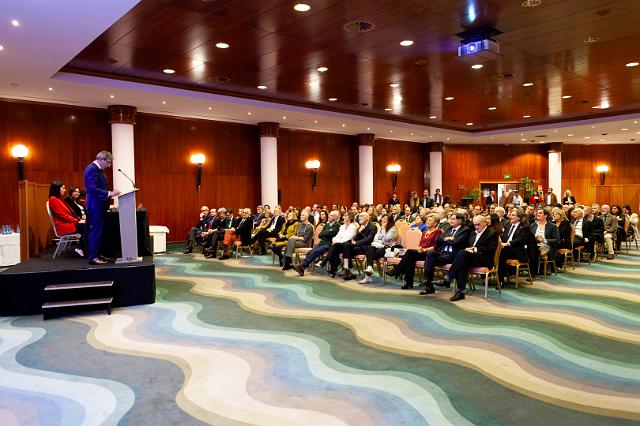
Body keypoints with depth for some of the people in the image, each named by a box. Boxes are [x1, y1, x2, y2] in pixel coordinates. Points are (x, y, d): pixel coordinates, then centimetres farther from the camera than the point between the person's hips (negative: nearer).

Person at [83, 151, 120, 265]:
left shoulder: (98, 169, 15)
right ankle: (93, 257, 0)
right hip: (95, 205, -10)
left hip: (100, 205, 10)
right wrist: (109, 194, -24)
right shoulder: (92, 169, -16)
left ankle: (97, 255, 21)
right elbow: (92, 189, -23)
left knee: (98, 231, 14)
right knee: (95, 231, -6)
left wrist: (110, 193, 8)